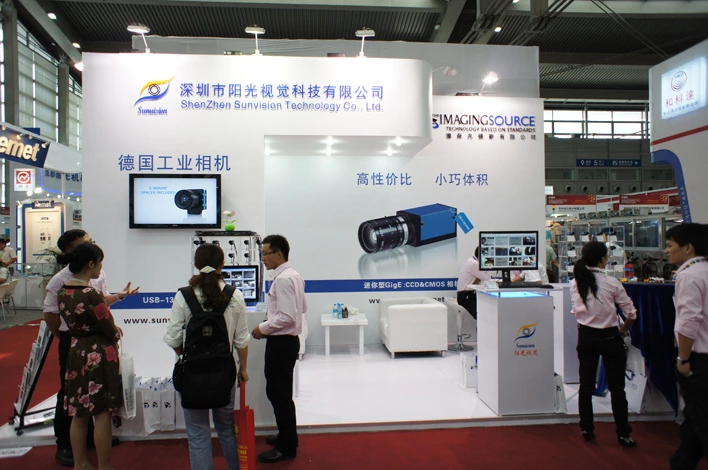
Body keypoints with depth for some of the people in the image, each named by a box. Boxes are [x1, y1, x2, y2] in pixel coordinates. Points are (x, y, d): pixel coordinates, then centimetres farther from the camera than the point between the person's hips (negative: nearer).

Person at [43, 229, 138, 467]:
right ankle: (64, 445, 23)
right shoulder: (60, 281, -18)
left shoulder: (98, 274, 0)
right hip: (72, 340, -6)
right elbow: (50, 315, -11)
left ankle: (89, 433, 38)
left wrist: (120, 295, 1)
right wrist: (66, 338, 0)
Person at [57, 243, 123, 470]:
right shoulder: (91, 294, -23)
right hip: (99, 356, -8)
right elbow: (111, 331, -15)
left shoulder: (62, 292, 2)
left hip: (75, 353, 8)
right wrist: (117, 332, 7)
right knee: (102, 414, 5)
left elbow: (74, 322, 10)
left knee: (79, 413, 18)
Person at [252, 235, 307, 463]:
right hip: (287, 340, 10)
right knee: (279, 392, 22)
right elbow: (302, 308, 18)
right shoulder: (294, 275, 9)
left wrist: (263, 328, -14)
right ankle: (287, 435, 37)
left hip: (281, 343, -10)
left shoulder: (282, 279, -21)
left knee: (279, 394, 2)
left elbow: (288, 317, -26)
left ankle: (286, 448, 16)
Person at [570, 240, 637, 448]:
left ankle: (586, 429, 21)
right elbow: (631, 312, -7)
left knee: (586, 384, 12)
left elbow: (576, 310, 3)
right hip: (609, 337, -3)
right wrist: (624, 329, 10)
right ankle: (623, 434, 15)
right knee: (616, 387, 8)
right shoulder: (611, 283, -13)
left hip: (585, 336, 3)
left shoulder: (575, 283, -4)